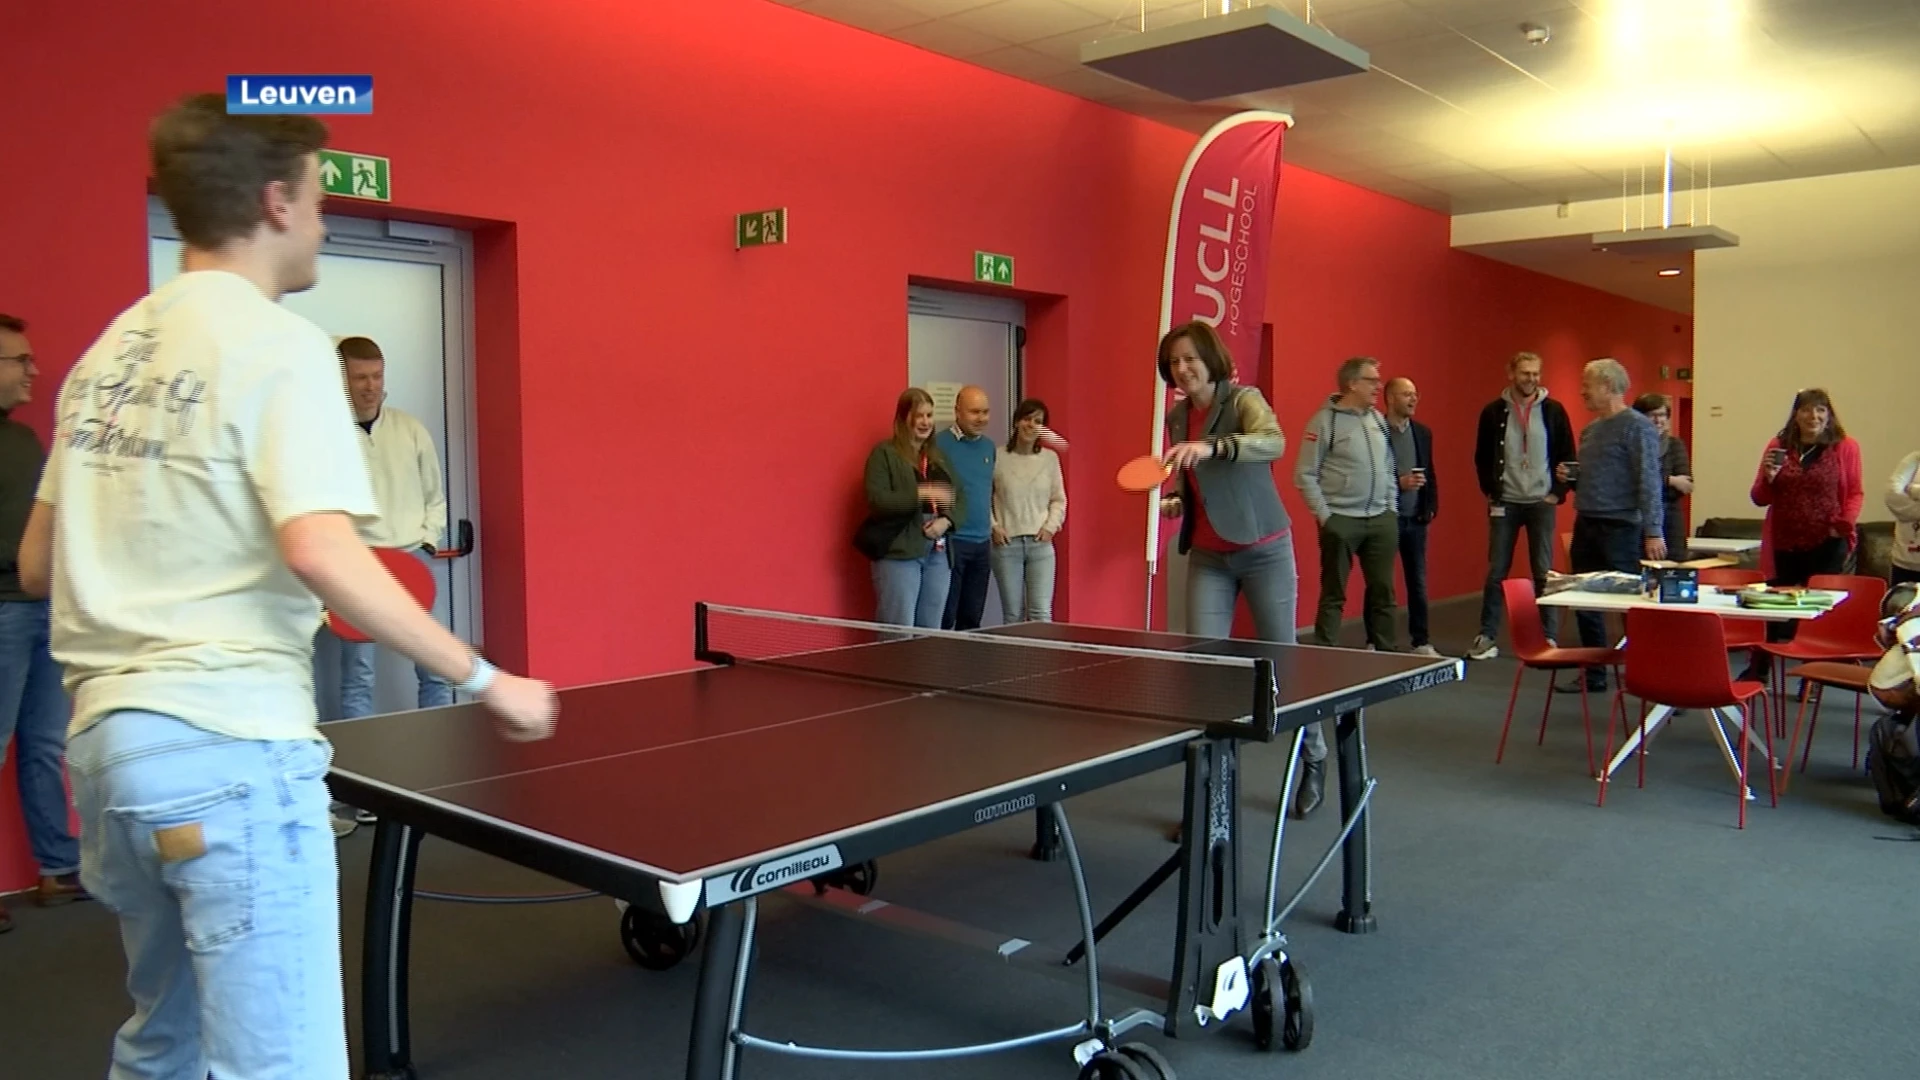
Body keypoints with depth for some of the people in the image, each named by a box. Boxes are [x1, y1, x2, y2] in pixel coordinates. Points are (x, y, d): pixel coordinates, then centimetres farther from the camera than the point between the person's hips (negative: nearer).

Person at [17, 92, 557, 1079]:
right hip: (227, 747, -9)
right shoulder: (275, 343, -10)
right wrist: (486, 681, -17)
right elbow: (319, 552, -23)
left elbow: (36, 566, 17)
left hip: (106, 739, 9)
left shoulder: (108, 351, 13)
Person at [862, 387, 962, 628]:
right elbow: (877, 500, -15)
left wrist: (946, 520, -8)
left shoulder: (938, 455, 17)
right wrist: (922, 494, -23)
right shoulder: (884, 453, -2)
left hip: (938, 553, 6)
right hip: (899, 553, -6)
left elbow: (960, 497, 13)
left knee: (930, 633, 8)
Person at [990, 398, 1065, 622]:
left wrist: (1051, 526, -1)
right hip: (1006, 543, -2)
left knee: (1041, 614, -4)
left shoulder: (1050, 458, 5)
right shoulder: (998, 457, -4)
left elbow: (1059, 500, 12)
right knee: (1013, 615, 4)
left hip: (1040, 543, 2)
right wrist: (993, 526, -6)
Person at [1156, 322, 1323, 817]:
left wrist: (1212, 446, -47)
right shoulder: (1177, 417, 6)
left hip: (1264, 550, -4)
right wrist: (1173, 503, -2)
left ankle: (1313, 761, 31)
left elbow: (1274, 443, -33)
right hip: (1208, 557, 5)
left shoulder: (1244, 400, -12)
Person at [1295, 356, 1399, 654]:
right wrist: (1324, 516, -12)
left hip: (1380, 520, 6)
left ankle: (1385, 652, 21)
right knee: (1334, 595, 0)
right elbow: (1304, 475, -9)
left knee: (1382, 591, 11)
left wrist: (1392, 508, 11)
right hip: (1341, 521, -6)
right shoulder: (1325, 420, -9)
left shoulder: (1378, 419, 12)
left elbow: (1388, 469, 19)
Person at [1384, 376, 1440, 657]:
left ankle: (1421, 641, 17)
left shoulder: (1423, 432, 10)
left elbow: (1429, 473, 14)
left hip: (1416, 519, 5)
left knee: (1418, 583, 9)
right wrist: (1398, 483, -19)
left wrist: (1431, 507, 5)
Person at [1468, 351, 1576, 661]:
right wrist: (1490, 492, -1)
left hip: (1542, 503, 0)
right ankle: (1487, 638, 7)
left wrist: (1558, 492, -2)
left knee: (1544, 573, 3)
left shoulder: (1553, 410, 1)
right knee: (1496, 572, 1)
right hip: (1505, 503, 0)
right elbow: (1482, 458, 7)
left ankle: (1549, 639, 10)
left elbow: (1568, 456, 5)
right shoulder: (1494, 411, 1)